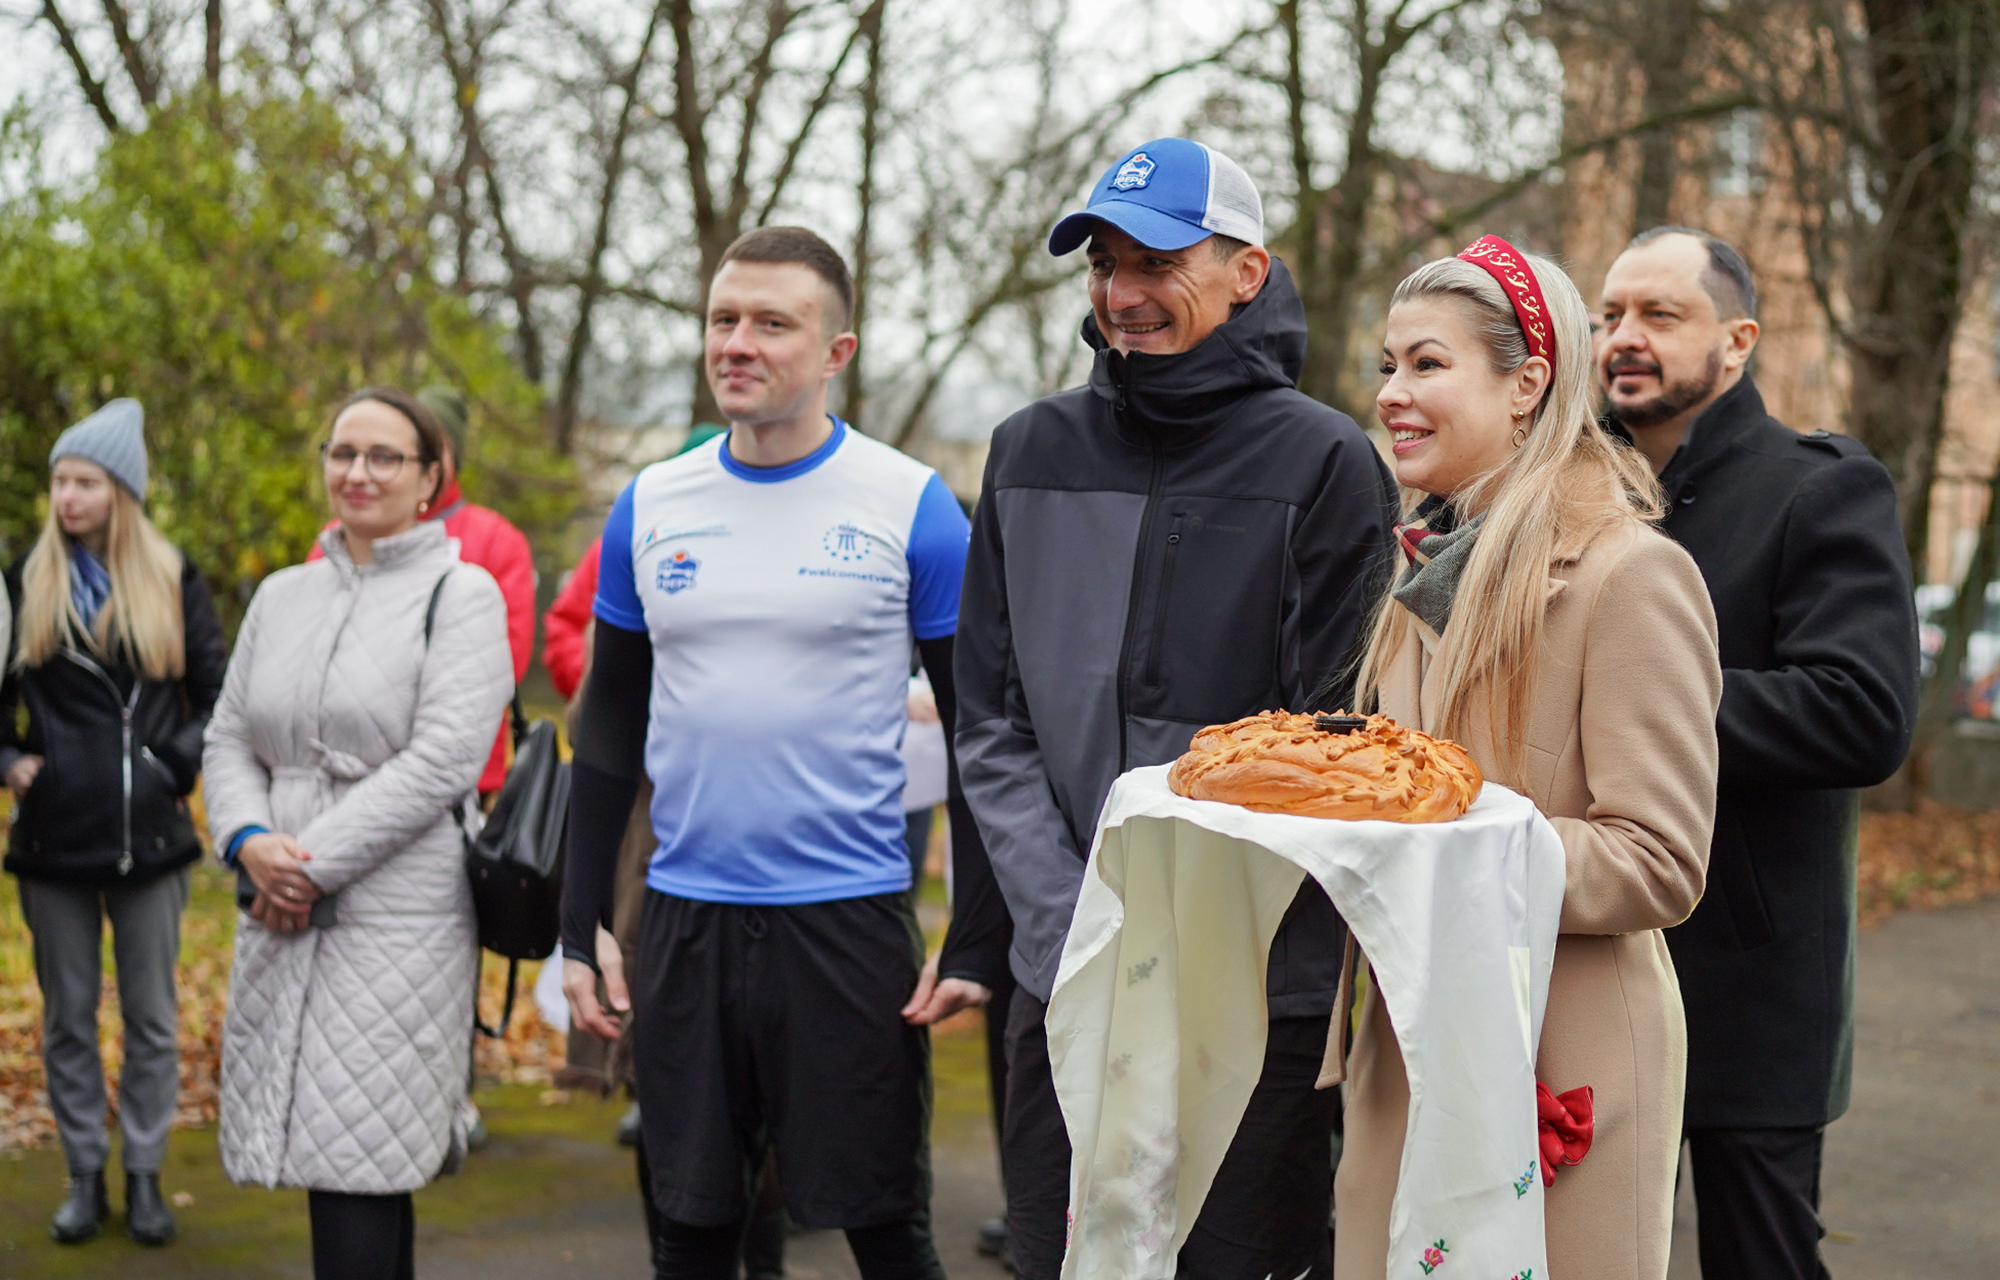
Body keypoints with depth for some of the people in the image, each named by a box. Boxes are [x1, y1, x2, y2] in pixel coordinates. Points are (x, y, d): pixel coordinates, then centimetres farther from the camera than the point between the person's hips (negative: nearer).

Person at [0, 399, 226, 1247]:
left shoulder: (173, 583, 3)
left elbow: (217, 696, 7)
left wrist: (180, 762, -6)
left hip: (148, 834, -1)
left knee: (151, 1016, 5)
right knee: (69, 1015, 7)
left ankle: (145, 1177, 16)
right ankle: (84, 1177, 18)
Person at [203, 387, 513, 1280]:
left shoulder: (461, 594, -2)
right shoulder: (281, 596, 16)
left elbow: (441, 761, -12)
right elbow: (229, 741, 14)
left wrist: (315, 863, -14)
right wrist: (251, 842, -6)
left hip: (396, 920, -5)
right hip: (280, 924, 6)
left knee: (358, 1171, -8)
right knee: (327, 1163, 7)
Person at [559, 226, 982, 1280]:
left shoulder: (912, 507, -4)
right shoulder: (649, 506, 6)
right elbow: (610, 727, 13)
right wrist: (577, 934, 9)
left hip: (850, 917, -3)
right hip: (685, 920, 4)